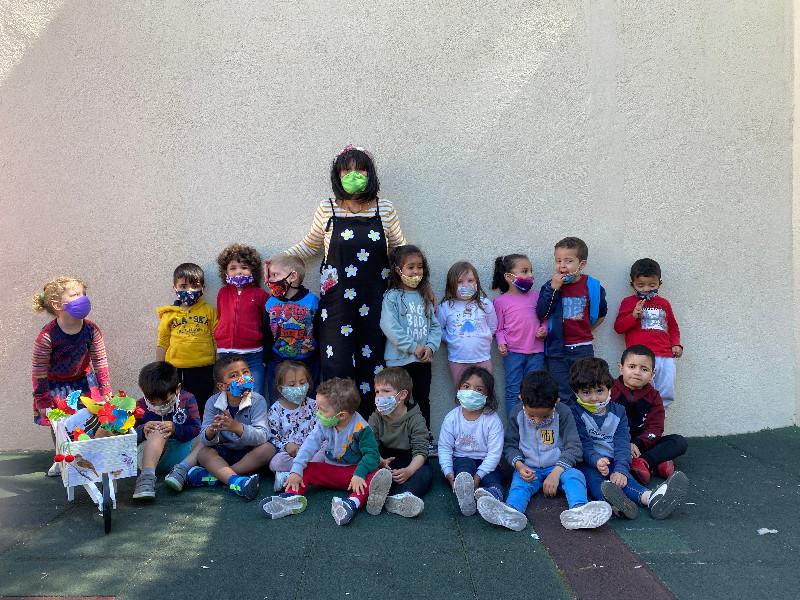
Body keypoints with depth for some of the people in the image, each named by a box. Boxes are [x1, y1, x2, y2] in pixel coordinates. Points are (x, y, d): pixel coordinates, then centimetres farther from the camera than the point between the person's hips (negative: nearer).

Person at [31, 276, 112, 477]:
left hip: (83, 380, 2)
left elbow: (100, 361, -9)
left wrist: (105, 391, -8)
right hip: (55, 385, -2)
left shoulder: (92, 330, -20)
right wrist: (43, 402, -13)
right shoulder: (47, 337, -29)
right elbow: (39, 371, -18)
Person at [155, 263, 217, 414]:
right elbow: (162, 344, 8)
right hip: (176, 370, 1)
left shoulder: (209, 311, 3)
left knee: (202, 411, 8)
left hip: (203, 371, 0)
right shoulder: (169, 314, 5)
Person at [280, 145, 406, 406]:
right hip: (337, 302, 0)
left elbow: (400, 249, 13)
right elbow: (310, 245, 18)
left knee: (373, 364, 0)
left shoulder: (385, 209, 5)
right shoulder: (327, 209, 5)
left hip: (375, 302, 1)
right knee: (337, 366, -5)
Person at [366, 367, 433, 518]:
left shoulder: (415, 419, -11)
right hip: (384, 462, 2)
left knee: (426, 471, -29)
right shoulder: (376, 418, -2)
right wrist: (380, 461, -34)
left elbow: (420, 452, -18)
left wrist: (409, 471, -37)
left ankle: (399, 497, -55)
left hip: (409, 464, -2)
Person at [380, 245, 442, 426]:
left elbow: (435, 326, 8)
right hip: (399, 360, -5)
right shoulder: (392, 297, -6)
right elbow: (390, 327, -17)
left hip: (423, 360, 5)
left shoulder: (426, 297, 10)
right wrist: (413, 347, -19)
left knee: (423, 401, 14)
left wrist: (431, 346, -9)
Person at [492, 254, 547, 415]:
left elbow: (544, 318, 13)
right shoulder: (500, 301, -1)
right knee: (514, 392, 3)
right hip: (513, 352, -3)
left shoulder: (535, 296, 7)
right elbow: (499, 328, 3)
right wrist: (501, 342, -13)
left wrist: (544, 330, -6)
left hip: (536, 351, 3)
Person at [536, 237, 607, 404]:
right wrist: (553, 289, -20)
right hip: (557, 349, 0)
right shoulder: (551, 285, -4)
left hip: (583, 348, 1)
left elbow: (601, 312, 14)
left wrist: (588, 329, 9)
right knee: (561, 396, 4)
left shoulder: (592, 286, -3)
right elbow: (541, 313, -15)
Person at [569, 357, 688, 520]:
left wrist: (621, 469, -23)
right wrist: (597, 461, -34)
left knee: (622, 477, -30)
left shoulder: (618, 411, 8)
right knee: (591, 476, -35)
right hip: (587, 463, -2)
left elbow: (622, 444, -5)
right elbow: (583, 445, -12)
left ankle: (652, 498, -59)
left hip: (612, 462, 2)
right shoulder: (576, 413, -1)